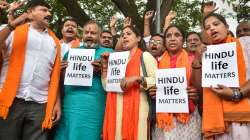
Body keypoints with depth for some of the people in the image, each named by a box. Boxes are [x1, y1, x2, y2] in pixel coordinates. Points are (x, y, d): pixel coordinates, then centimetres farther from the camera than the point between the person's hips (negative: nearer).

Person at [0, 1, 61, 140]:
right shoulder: (15, 31, 11)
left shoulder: (54, 41, 15)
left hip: (40, 104, 2)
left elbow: (55, 74, 12)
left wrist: (57, 102, 6)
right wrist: (12, 25, -10)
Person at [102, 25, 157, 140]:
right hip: (116, 110, 5)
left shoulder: (145, 56, 3)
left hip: (136, 108, -4)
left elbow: (156, 81, -8)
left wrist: (137, 79, -20)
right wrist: (105, 65, 5)